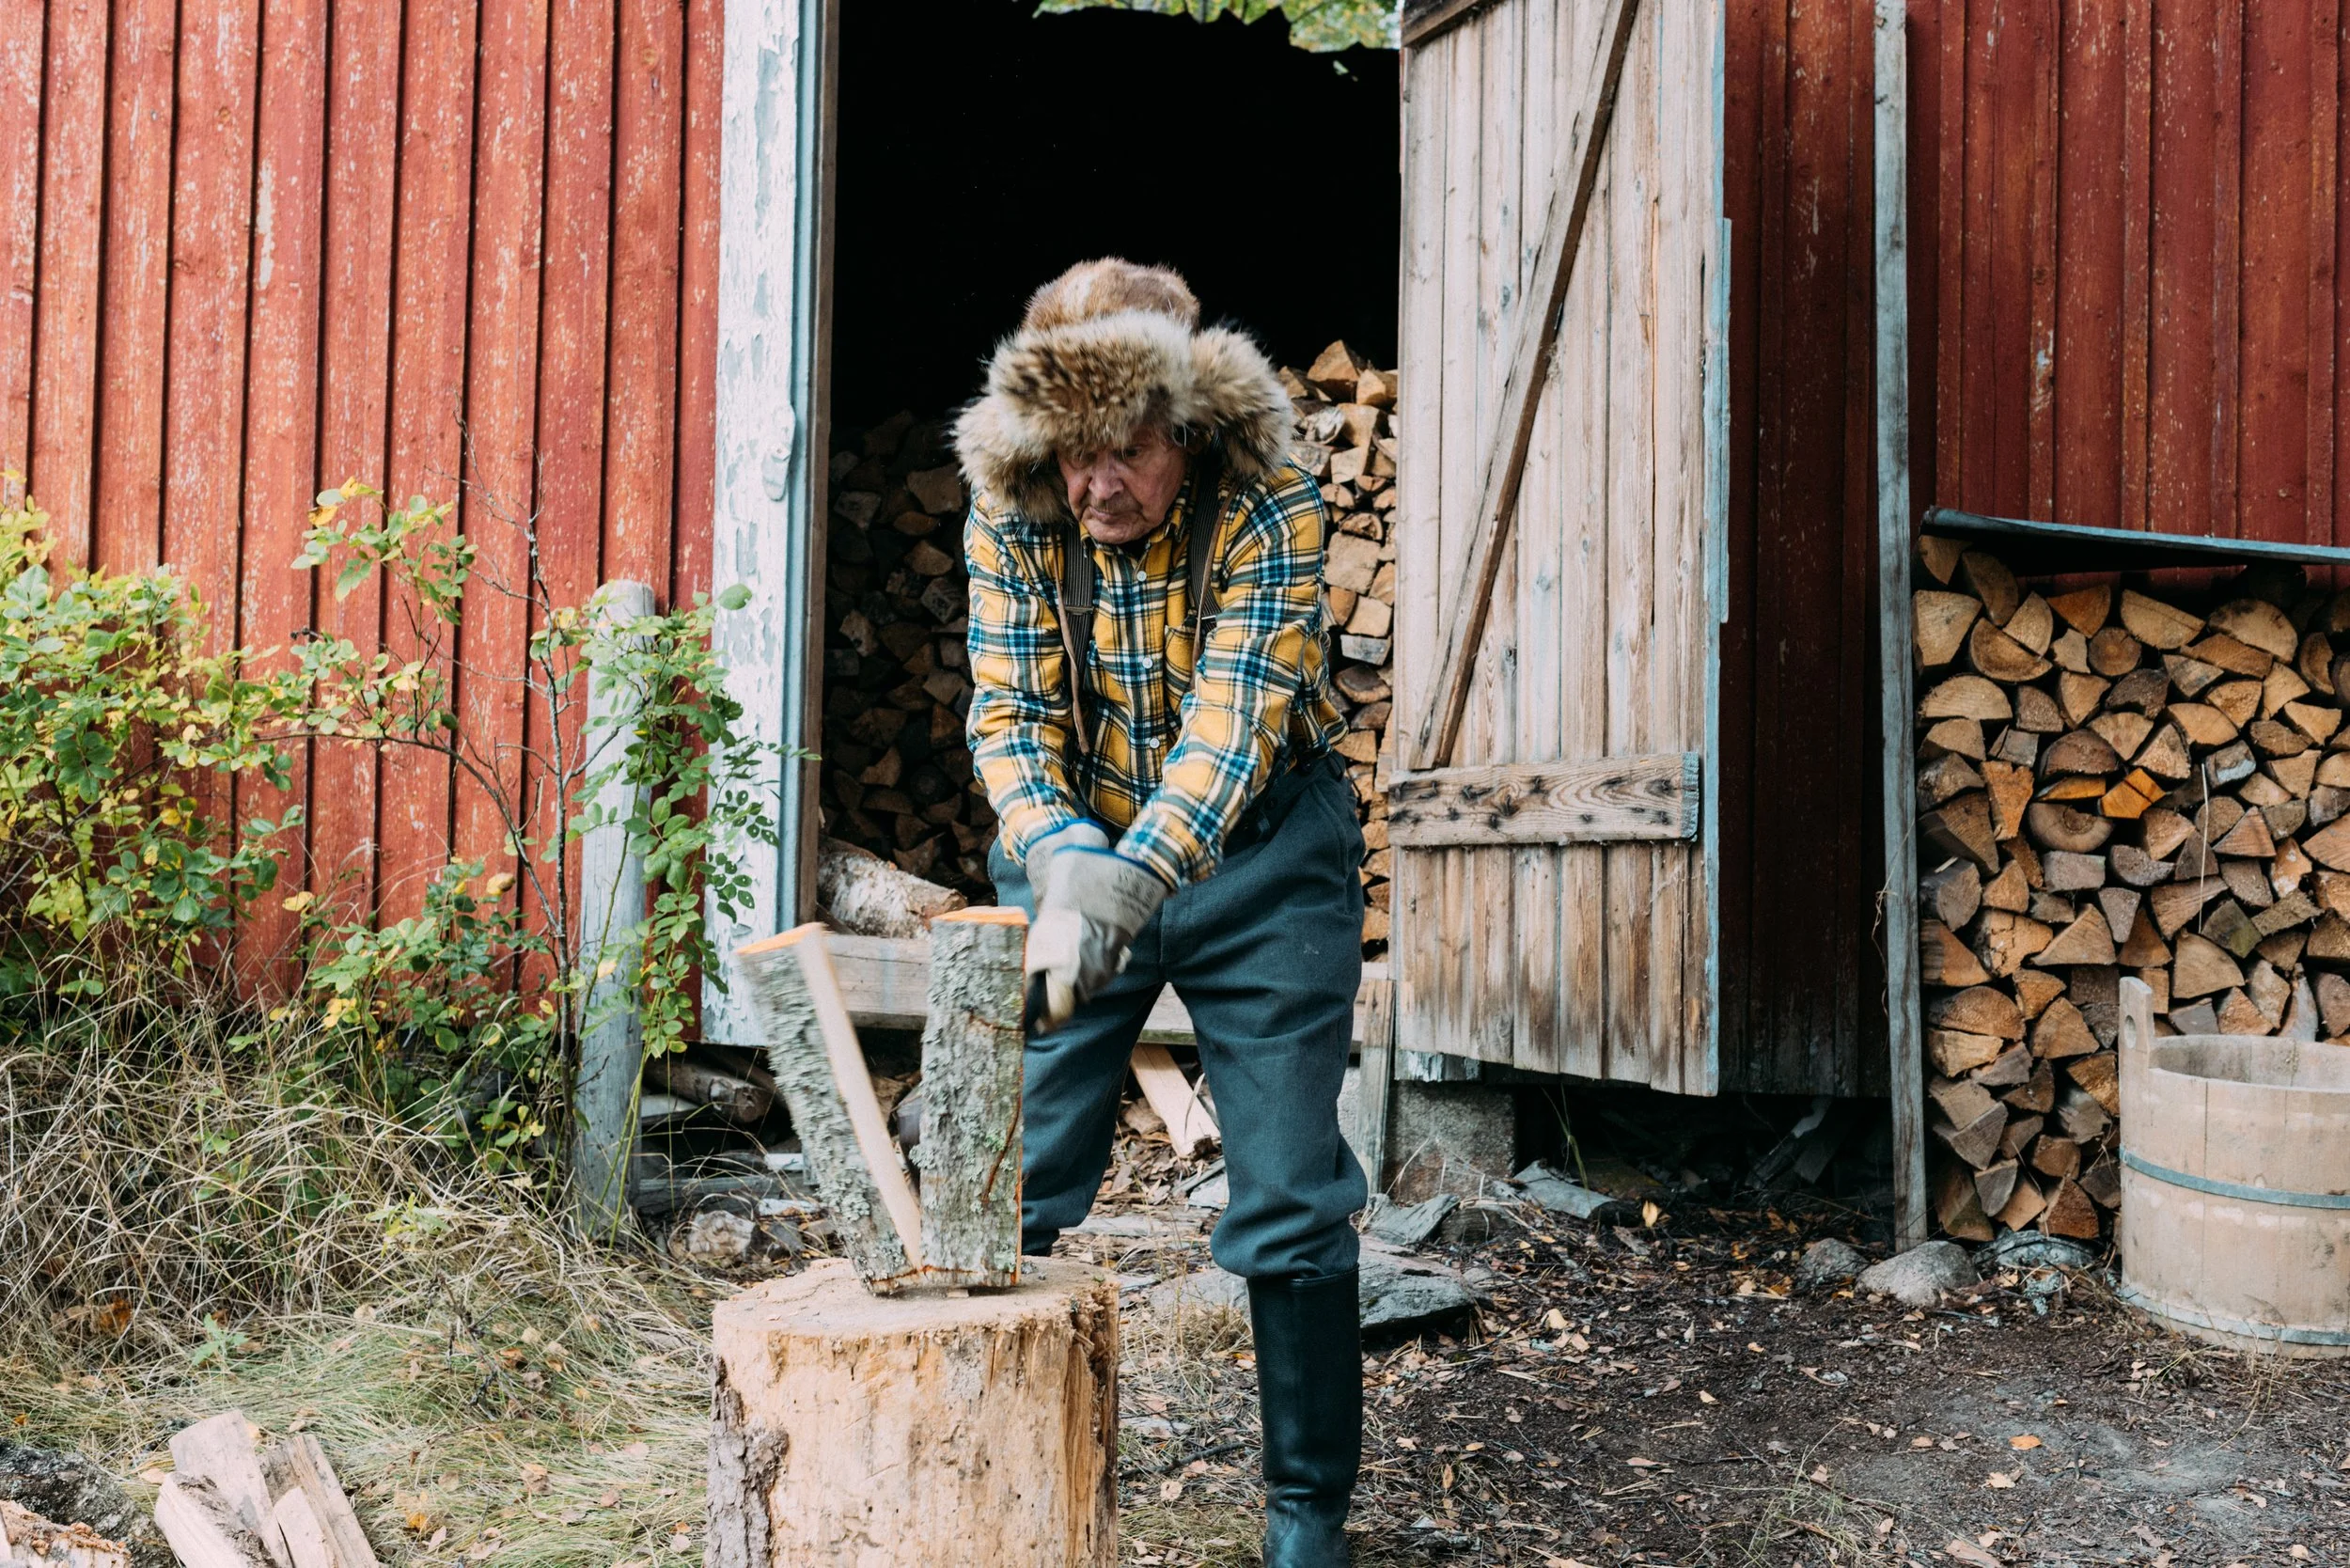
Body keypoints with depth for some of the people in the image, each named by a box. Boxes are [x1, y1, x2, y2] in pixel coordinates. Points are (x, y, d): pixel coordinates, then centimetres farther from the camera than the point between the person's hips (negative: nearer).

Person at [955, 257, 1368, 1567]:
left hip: (1258, 862, -2)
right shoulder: (1011, 518, -11)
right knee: (1009, 1183, 2)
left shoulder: (1272, 510, -20)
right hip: (1077, 858, 3)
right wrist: (1060, 859, -34)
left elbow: (1233, 720, -30)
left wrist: (1129, 877, -44)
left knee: (1292, 1200, 0)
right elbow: (1010, 714, -14)